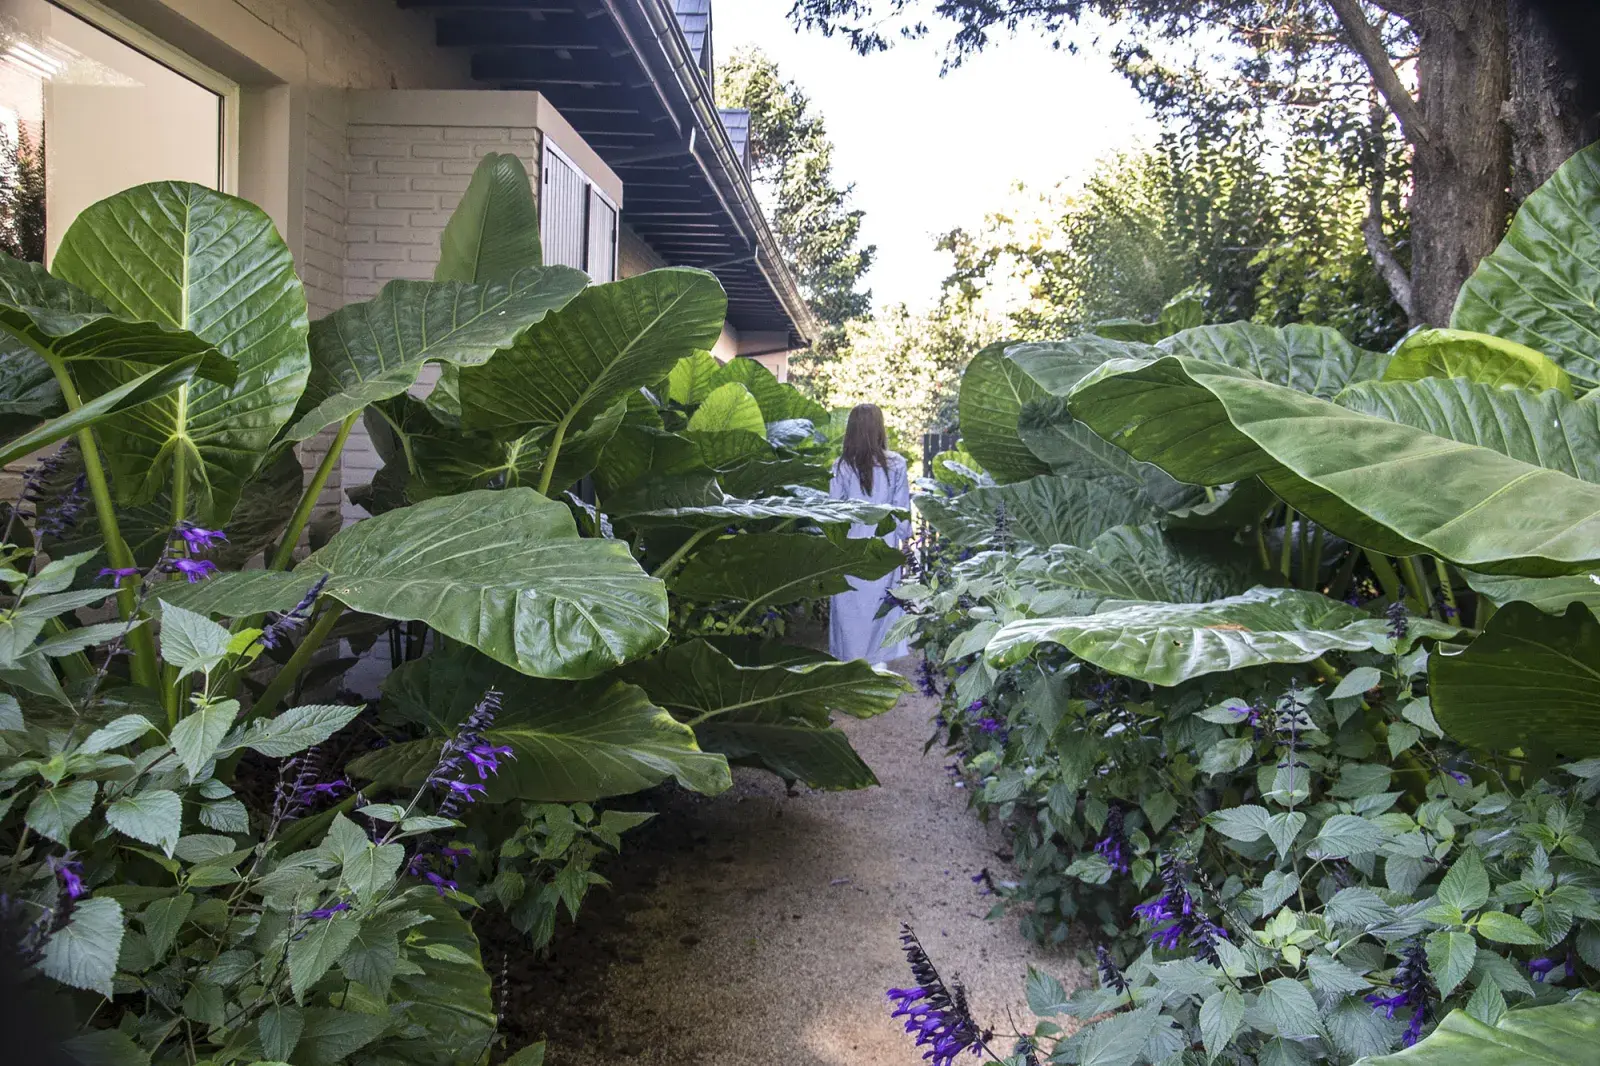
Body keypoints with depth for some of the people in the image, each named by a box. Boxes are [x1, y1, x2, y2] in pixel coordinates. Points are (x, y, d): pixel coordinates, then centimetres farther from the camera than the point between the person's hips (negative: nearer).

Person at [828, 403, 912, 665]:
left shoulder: (842, 467, -8)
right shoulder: (895, 465, -6)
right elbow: (901, 507, 0)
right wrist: (904, 536, 14)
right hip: (884, 546, 1)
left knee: (850, 604, 10)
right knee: (881, 602, 11)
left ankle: (850, 658, 18)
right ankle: (878, 658, 17)